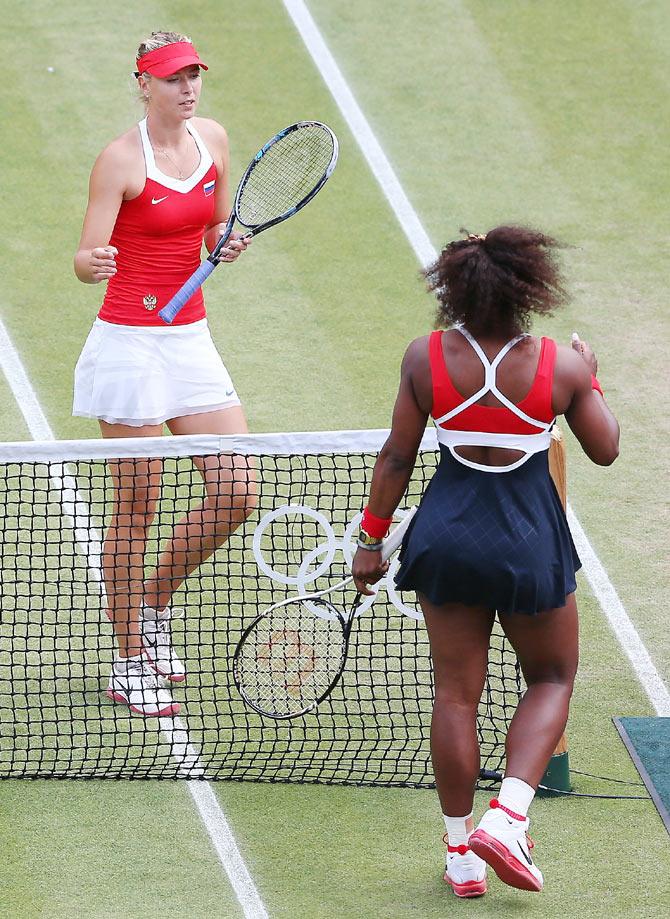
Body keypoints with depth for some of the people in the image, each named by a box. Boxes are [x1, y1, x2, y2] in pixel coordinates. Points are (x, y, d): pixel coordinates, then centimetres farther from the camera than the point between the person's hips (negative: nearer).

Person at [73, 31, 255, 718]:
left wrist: (227, 243, -4)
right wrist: (92, 264, -37)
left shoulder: (213, 141, 6)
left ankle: (154, 605, 24)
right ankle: (128, 666, 12)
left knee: (236, 494, 0)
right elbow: (86, 261, -15)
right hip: (130, 345, -6)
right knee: (136, 508, 0)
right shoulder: (121, 158, -12)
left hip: (190, 339, 6)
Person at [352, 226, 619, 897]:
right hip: (531, 540, -2)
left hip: (448, 535, 2)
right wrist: (589, 381, 18)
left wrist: (370, 540, 8)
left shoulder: (425, 358, -11)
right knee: (551, 679, 18)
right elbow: (605, 450, 1)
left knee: (455, 692, 13)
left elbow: (396, 457, -4)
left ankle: (461, 854, 18)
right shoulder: (561, 366, -13)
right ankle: (506, 817, -2)